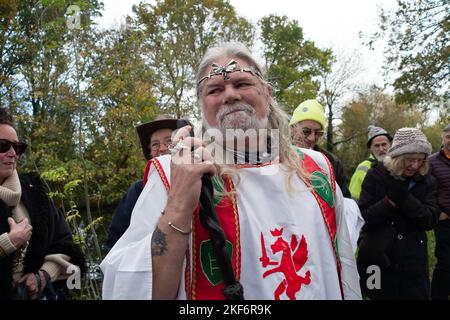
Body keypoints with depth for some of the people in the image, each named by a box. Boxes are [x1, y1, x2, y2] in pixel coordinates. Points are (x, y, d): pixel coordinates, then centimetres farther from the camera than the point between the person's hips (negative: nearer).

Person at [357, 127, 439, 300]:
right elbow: (363, 218, -11)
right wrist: (390, 200, -23)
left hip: (412, 261, 2)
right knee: (381, 294, 10)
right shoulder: (376, 175, -6)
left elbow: (430, 221, -9)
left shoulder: (427, 181, 2)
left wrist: (404, 197, -20)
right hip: (378, 259, -2)